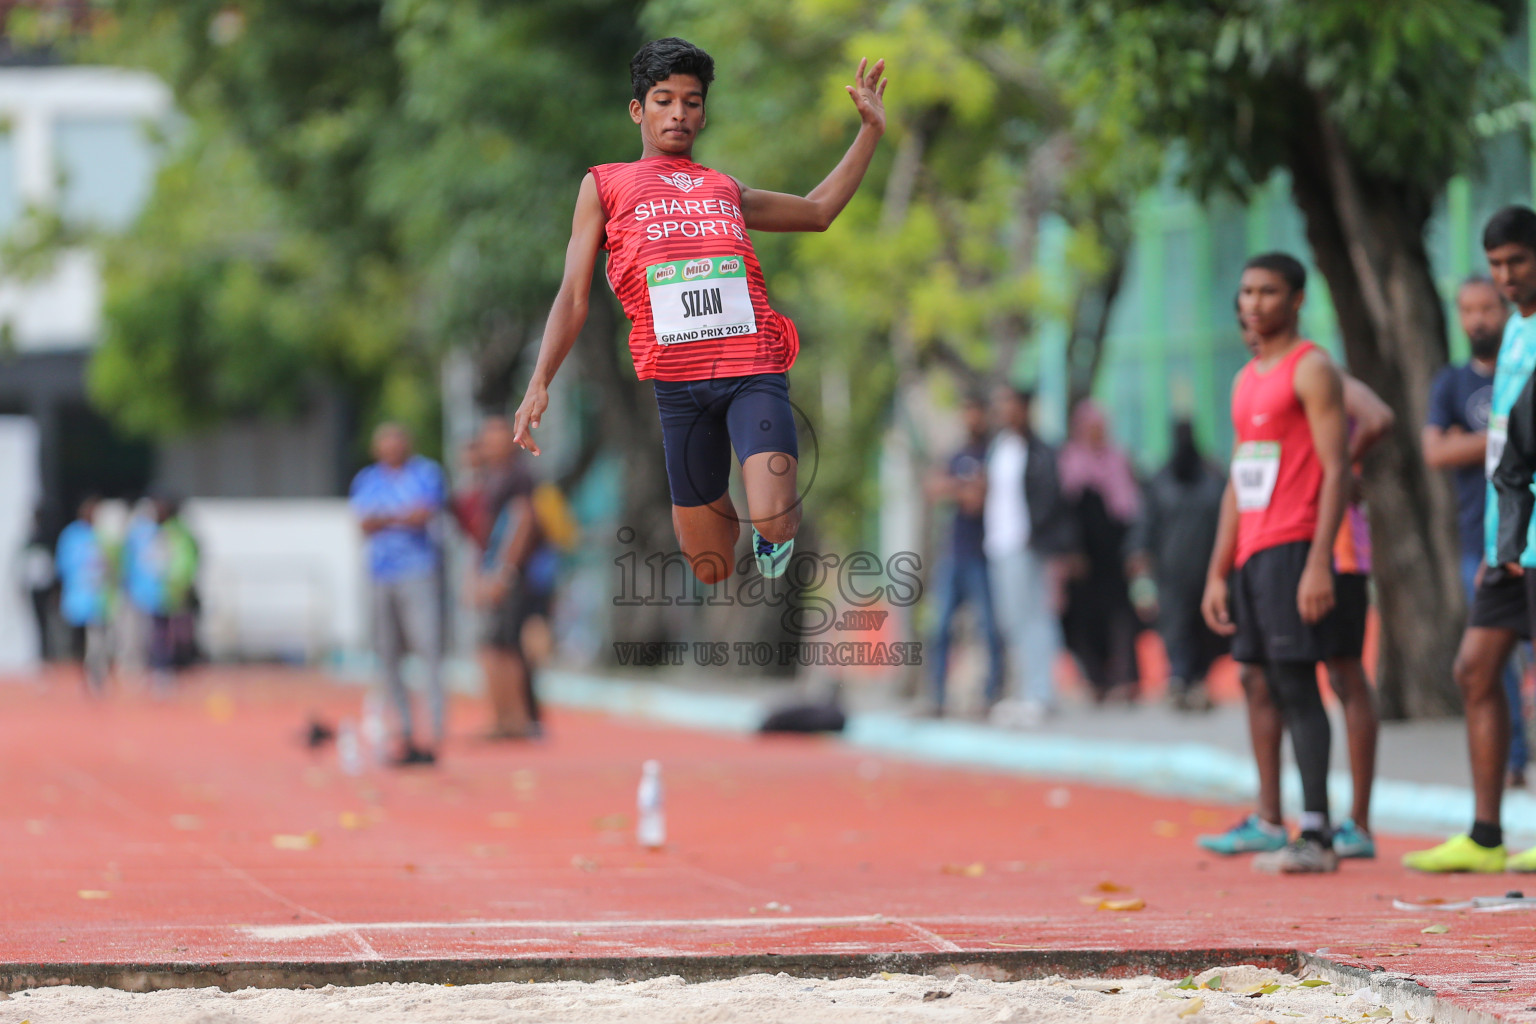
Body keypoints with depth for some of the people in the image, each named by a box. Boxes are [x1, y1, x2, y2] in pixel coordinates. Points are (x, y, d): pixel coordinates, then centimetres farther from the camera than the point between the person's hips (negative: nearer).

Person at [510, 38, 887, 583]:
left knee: (773, 522, -21)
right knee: (711, 568, 1)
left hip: (754, 371, 1)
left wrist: (871, 131, 29)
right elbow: (574, 295, 11)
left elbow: (818, 210, 36)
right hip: (678, 382, -1)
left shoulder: (725, 190, 24)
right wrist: (539, 384, 0)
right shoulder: (604, 185, 16)